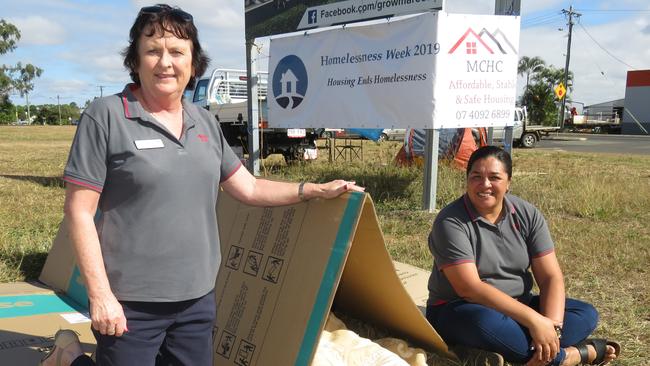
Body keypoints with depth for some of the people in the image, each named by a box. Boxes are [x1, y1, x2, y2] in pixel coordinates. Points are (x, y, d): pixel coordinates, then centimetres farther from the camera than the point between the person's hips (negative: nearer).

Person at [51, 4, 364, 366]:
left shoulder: (206, 122, 7)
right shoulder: (106, 116, -9)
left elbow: (249, 188, 12)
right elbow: (79, 212, -10)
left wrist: (318, 190, 6)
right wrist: (100, 294, -14)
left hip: (199, 299, 5)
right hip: (132, 303, -5)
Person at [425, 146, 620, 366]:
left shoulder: (527, 214, -1)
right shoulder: (451, 222, -17)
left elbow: (551, 277, -5)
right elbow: (469, 288, -25)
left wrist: (552, 327, -23)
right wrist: (534, 319, -30)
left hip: (516, 306, 6)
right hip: (460, 310, -5)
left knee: (586, 314, -9)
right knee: (485, 322, -38)